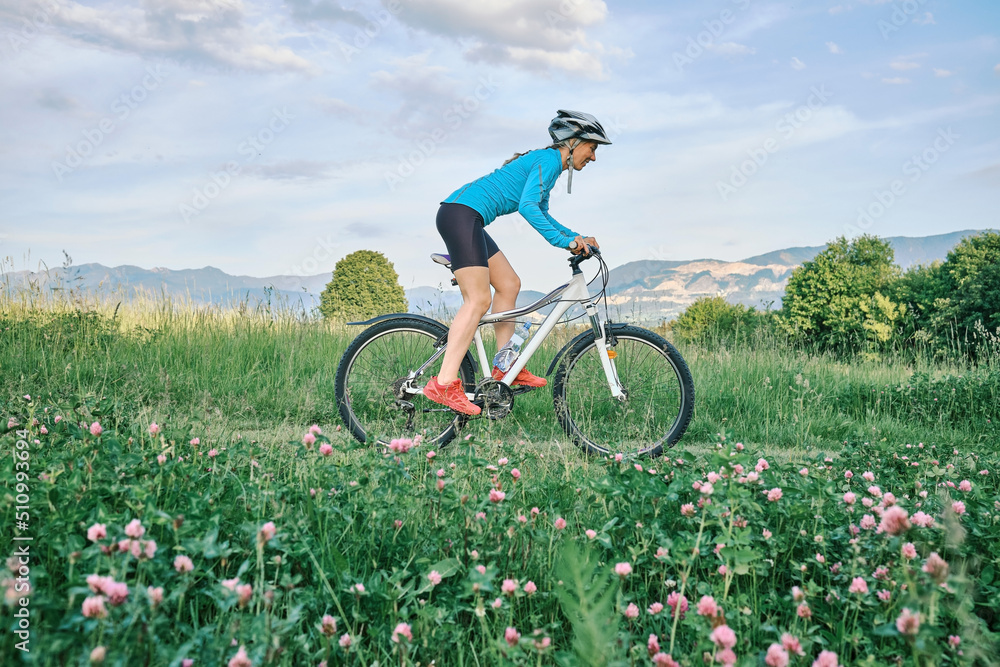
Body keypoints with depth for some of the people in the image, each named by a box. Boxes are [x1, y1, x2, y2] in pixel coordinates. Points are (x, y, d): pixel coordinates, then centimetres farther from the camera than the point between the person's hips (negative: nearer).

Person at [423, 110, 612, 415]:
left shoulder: (547, 161, 23)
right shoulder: (549, 160, -8)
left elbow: (541, 214, 33)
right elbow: (527, 206, -21)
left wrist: (577, 238, 24)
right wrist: (564, 241, -20)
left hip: (465, 218, 11)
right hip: (461, 214, -11)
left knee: (508, 284, 13)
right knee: (479, 299, -16)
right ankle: (444, 384, -19)